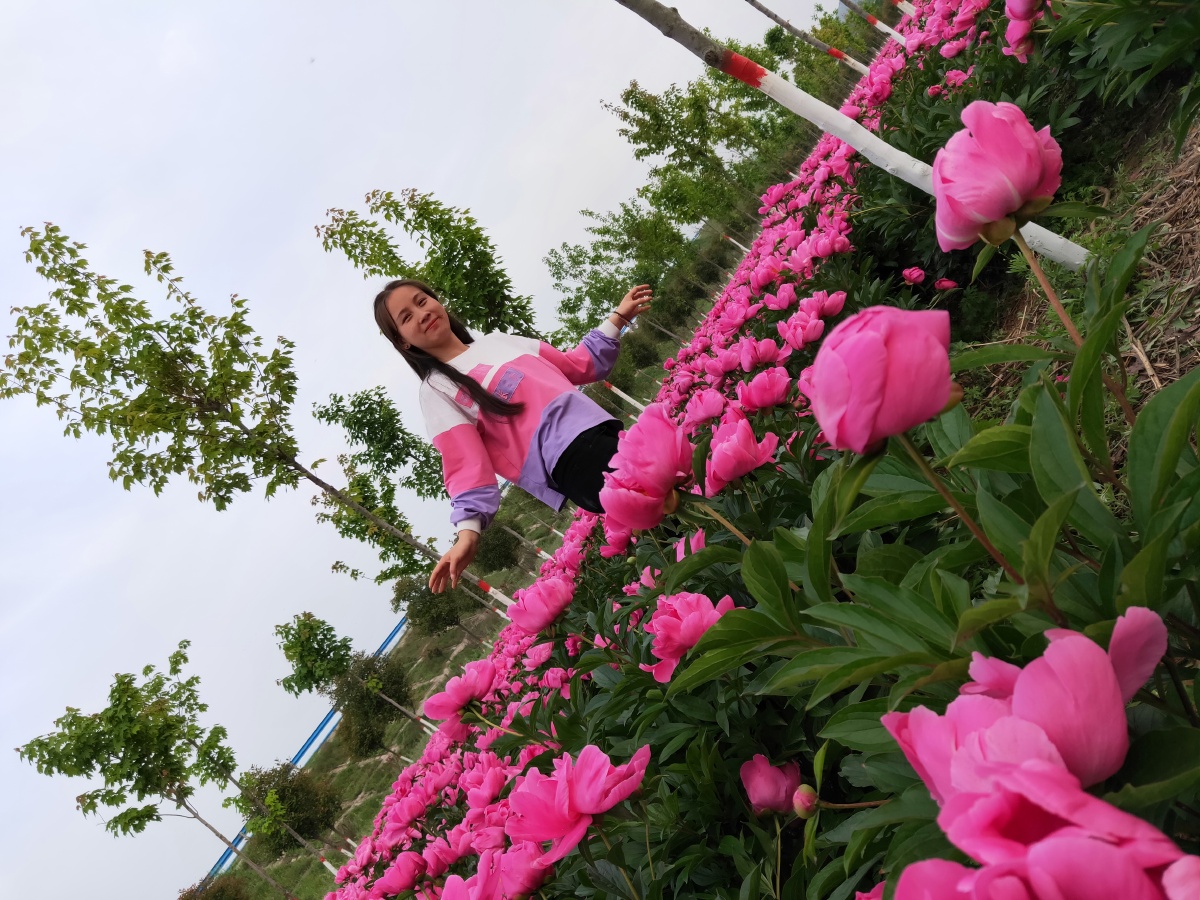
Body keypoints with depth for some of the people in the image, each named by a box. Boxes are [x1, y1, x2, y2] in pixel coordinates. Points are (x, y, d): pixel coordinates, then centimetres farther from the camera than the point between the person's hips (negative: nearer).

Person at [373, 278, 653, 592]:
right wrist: (467, 531, -22)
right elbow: (467, 465, -7)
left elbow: (577, 366, 26)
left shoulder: (499, 340, 22)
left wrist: (618, 317, 22)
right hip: (570, 458, -7)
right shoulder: (437, 390, 3)